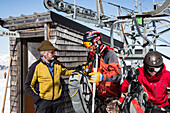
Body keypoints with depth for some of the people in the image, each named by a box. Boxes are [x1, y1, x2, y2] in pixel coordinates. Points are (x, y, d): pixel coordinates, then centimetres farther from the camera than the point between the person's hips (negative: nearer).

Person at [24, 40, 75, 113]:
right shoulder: (36, 67, -10)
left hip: (57, 101, 5)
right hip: (43, 102, -5)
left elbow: (64, 71, 23)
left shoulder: (57, 64, 4)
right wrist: (37, 99, -13)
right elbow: (28, 86, -5)